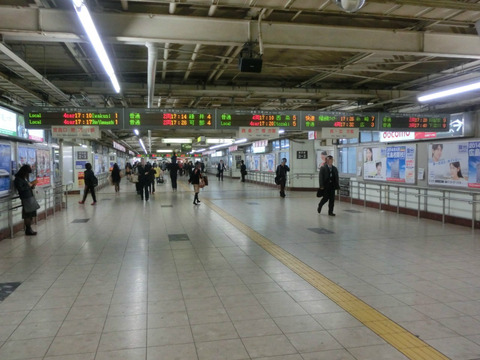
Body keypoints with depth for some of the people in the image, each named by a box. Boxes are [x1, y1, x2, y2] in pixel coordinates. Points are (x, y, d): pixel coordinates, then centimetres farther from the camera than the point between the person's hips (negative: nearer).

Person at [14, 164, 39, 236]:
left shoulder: (25, 178, 15)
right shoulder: (18, 179, -9)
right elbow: (20, 188, -19)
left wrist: (33, 185, 3)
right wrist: (29, 185, -11)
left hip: (30, 198, 8)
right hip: (25, 199, -8)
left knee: (31, 215, 7)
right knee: (27, 215, -5)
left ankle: (29, 229, 14)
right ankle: (28, 230, 2)